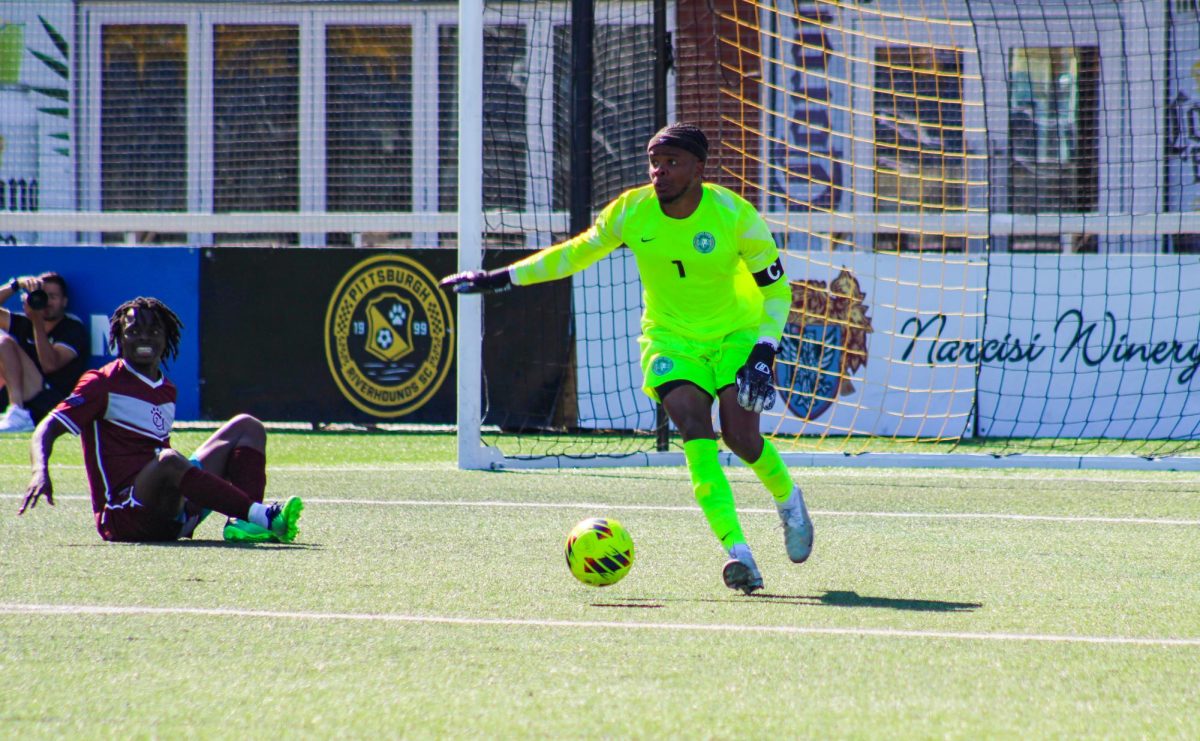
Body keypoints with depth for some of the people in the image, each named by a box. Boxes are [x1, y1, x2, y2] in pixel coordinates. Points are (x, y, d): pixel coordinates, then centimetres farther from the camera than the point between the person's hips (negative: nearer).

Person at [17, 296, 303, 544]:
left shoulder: (167, 391, 19)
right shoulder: (103, 384, -2)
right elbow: (47, 429, -10)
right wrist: (41, 473, -29)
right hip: (122, 516, -8)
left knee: (247, 427, 2)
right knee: (167, 461, -38)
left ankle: (244, 523, -27)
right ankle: (260, 515, -46)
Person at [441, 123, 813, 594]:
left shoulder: (734, 215, -18)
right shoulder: (630, 211, -10)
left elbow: (776, 288, -9)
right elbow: (578, 252, 8)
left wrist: (763, 354, -22)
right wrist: (500, 278, 7)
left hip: (736, 334, -2)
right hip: (671, 338, 2)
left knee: (740, 435, -19)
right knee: (694, 430, -23)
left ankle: (788, 498, 16)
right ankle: (737, 551, -28)